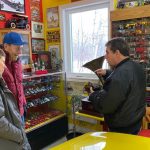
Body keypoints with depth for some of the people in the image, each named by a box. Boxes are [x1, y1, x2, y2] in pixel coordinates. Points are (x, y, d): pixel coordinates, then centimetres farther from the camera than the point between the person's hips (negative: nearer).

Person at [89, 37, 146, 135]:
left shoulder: (120, 74, -30)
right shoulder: (137, 67, 0)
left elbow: (106, 106, -28)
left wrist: (93, 95, -11)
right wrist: (107, 73, 10)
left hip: (122, 128, -9)